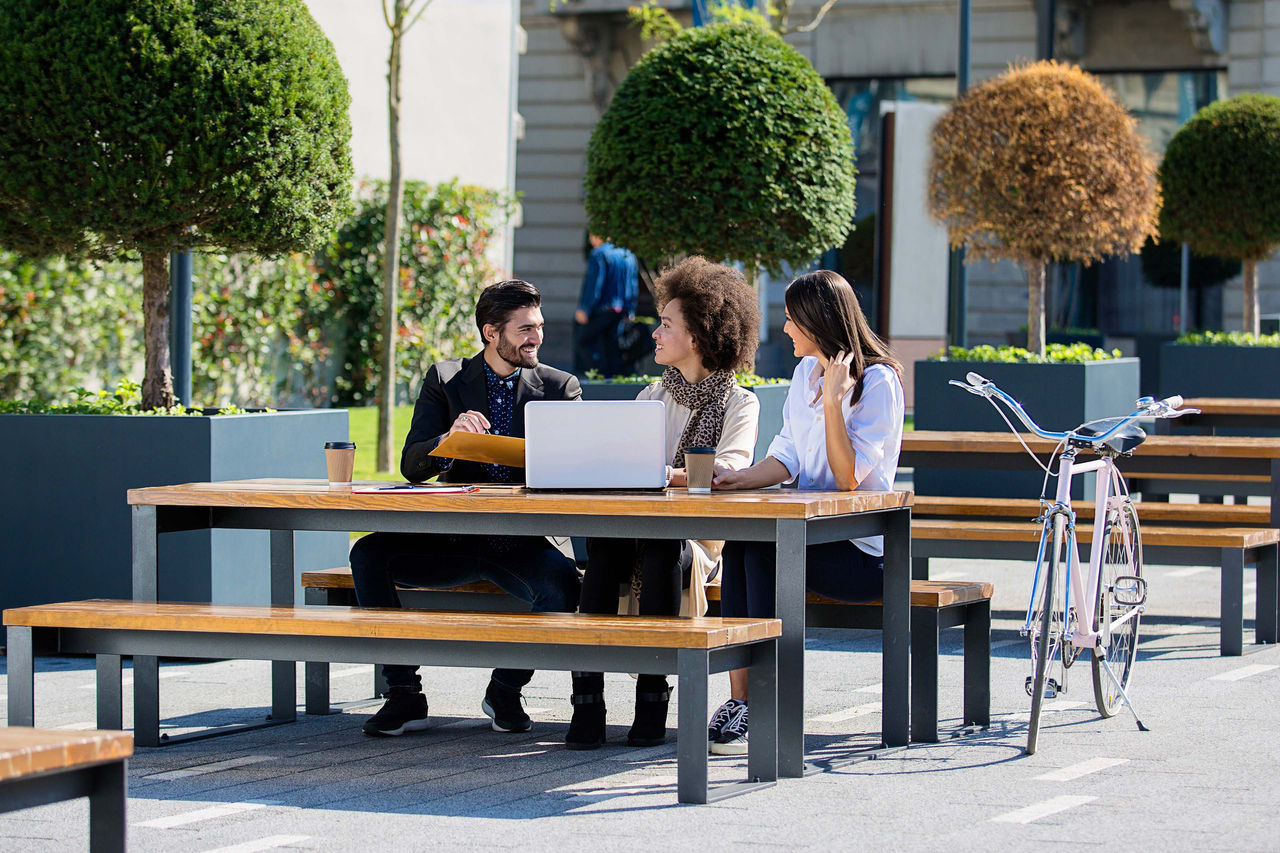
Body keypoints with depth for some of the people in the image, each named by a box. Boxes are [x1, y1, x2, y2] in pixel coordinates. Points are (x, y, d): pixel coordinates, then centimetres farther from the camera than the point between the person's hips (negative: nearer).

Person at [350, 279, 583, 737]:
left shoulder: (560, 386, 8)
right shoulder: (445, 379, 7)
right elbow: (411, 466, -2)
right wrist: (450, 438, -24)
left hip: (525, 541, -1)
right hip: (453, 539, 1)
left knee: (560, 582, -33)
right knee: (369, 554, -22)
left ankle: (506, 690, -7)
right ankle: (404, 695, -14)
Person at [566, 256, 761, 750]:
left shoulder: (740, 405, 4)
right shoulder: (651, 398, 22)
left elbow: (730, 471, -15)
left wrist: (663, 473, -31)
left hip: (701, 539, -3)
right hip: (644, 521, 4)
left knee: (660, 546, -37)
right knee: (603, 544, -31)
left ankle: (652, 696, -33)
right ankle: (587, 698, -37)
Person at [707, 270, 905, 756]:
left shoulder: (877, 382, -11)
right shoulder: (806, 372, 14)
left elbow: (849, 477, -18)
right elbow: (789, 457, 13)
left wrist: (833, 403, -26)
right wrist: (739, 479, -6)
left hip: (863, 550, -7)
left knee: (762, 550, -29)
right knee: (740, 543, -24)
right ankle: (739, 697, -28)